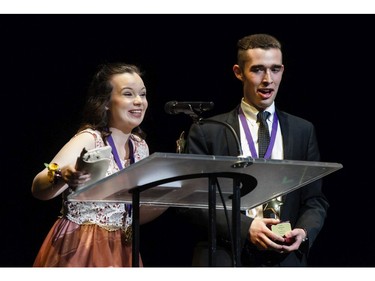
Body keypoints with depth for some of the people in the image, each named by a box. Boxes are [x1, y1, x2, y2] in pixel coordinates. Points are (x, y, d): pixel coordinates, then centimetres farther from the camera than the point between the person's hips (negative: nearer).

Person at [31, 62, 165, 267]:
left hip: (120, 251, 7)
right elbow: (38, 189, -26)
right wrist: (62, 176, -48)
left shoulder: (140, 147, 7)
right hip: (80, 250, -7)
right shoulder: (89, 140, -13)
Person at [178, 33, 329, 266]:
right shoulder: (207, 131, 2)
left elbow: (315, 199, 11)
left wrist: (304, 232, -10)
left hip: (286, 258, 2)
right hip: (226, 258, -2)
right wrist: (245, 227, -15)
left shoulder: (303, 131, 10)